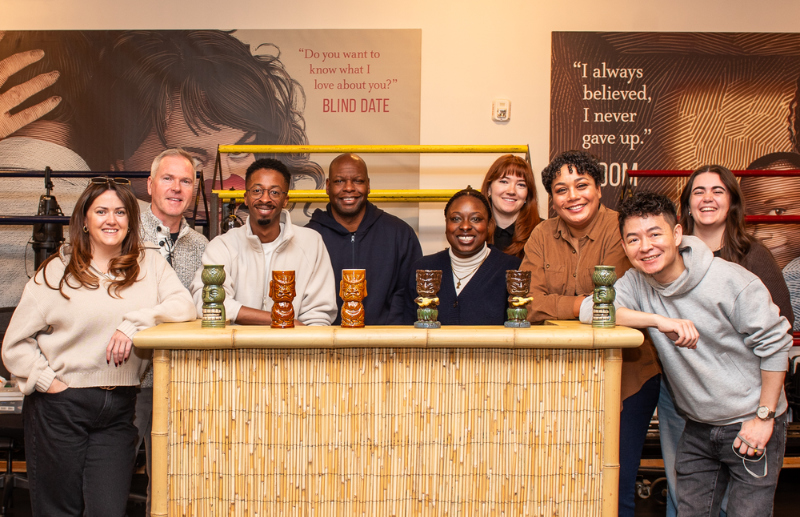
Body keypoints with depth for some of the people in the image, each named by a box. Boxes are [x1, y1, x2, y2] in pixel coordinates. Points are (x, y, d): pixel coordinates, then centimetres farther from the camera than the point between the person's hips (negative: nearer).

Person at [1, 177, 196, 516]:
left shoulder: (149, 263, 7)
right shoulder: (57, 271, 2)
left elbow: (185, 306, -8)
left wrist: (134, 322, -19)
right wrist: (47, 381, -8)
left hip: (119, 411, 1)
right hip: (61, 406, -1)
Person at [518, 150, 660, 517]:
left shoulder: (620, 230, -10)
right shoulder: (543, 236, 3)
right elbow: (529, 303, -8)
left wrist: (556, 306, -15)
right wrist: (585, 303, -18)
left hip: (624, 375, -4)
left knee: (617, 486, 4)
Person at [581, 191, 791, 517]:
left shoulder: (729, 280, -17)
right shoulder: (637, 282, -7)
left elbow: (774, 343, -11)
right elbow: (589, 310, -22)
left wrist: (765, 416, -11)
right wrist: (659, 321, -29)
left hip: (749, 425, -4)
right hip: (698, 428, 4)